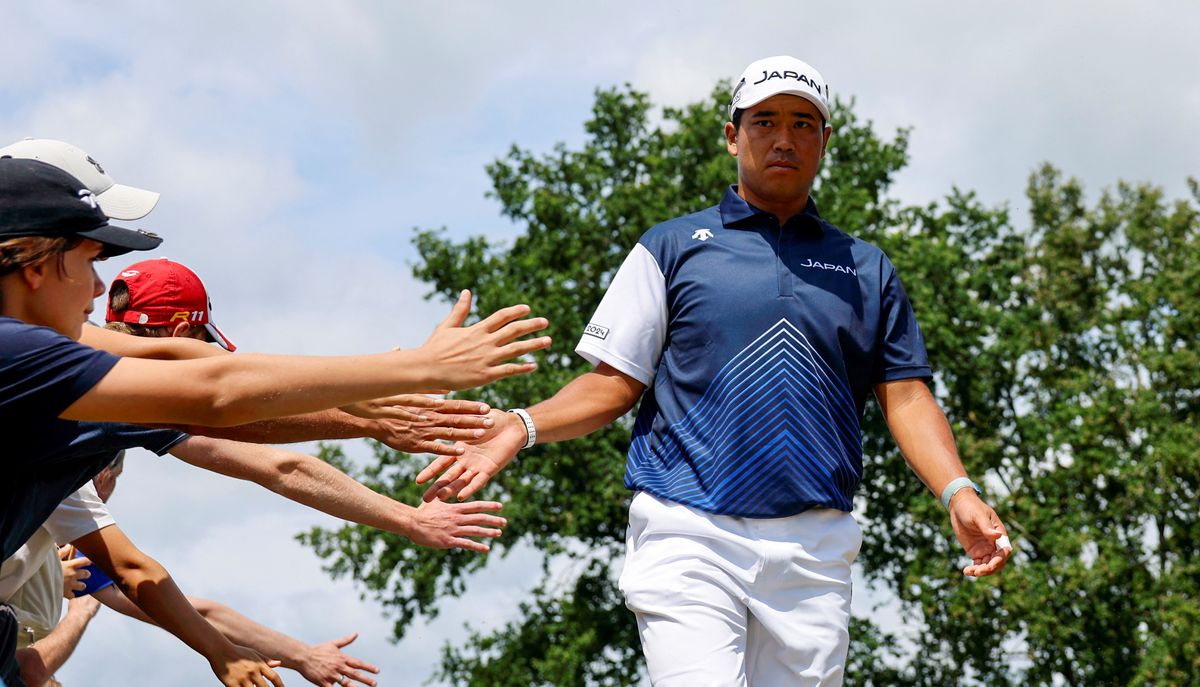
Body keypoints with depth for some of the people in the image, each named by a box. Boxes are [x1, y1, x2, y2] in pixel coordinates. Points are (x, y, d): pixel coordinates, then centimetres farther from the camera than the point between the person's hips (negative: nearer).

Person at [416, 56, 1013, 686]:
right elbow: (615, 384, 8)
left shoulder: (867, 270, 19)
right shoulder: (672, 248, 12)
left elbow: (905, 395, 12)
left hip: (813, 551, 3)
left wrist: (957, 493, -5)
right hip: (689, 538, -3)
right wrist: (520, 427, -8)